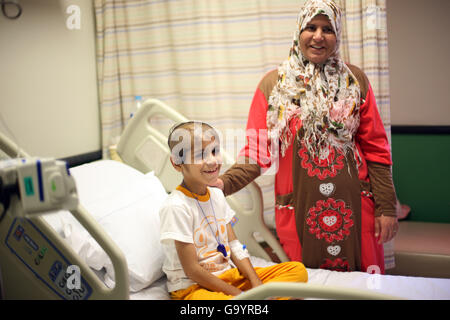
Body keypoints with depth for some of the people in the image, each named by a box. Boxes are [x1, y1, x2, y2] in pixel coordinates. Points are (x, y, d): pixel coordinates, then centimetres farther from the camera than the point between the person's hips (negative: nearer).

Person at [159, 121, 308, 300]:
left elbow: (234, 246, 9)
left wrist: (257, 284, -5)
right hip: (192, 287, -8)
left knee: (298, 270, -4)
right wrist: (237, 293, -14)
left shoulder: (217, 195, 9)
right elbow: (192, 270, -16)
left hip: (227, 276, 9)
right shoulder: (176, 206, -17)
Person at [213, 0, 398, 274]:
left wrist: (387, 207, -1)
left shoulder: (355, 80, 4)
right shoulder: (273, 84, 1)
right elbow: (258, 150, -3)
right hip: (298, 208, 0)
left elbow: (376, 148, 3)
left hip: (353, 205, 1)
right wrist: (226, 182, -20)